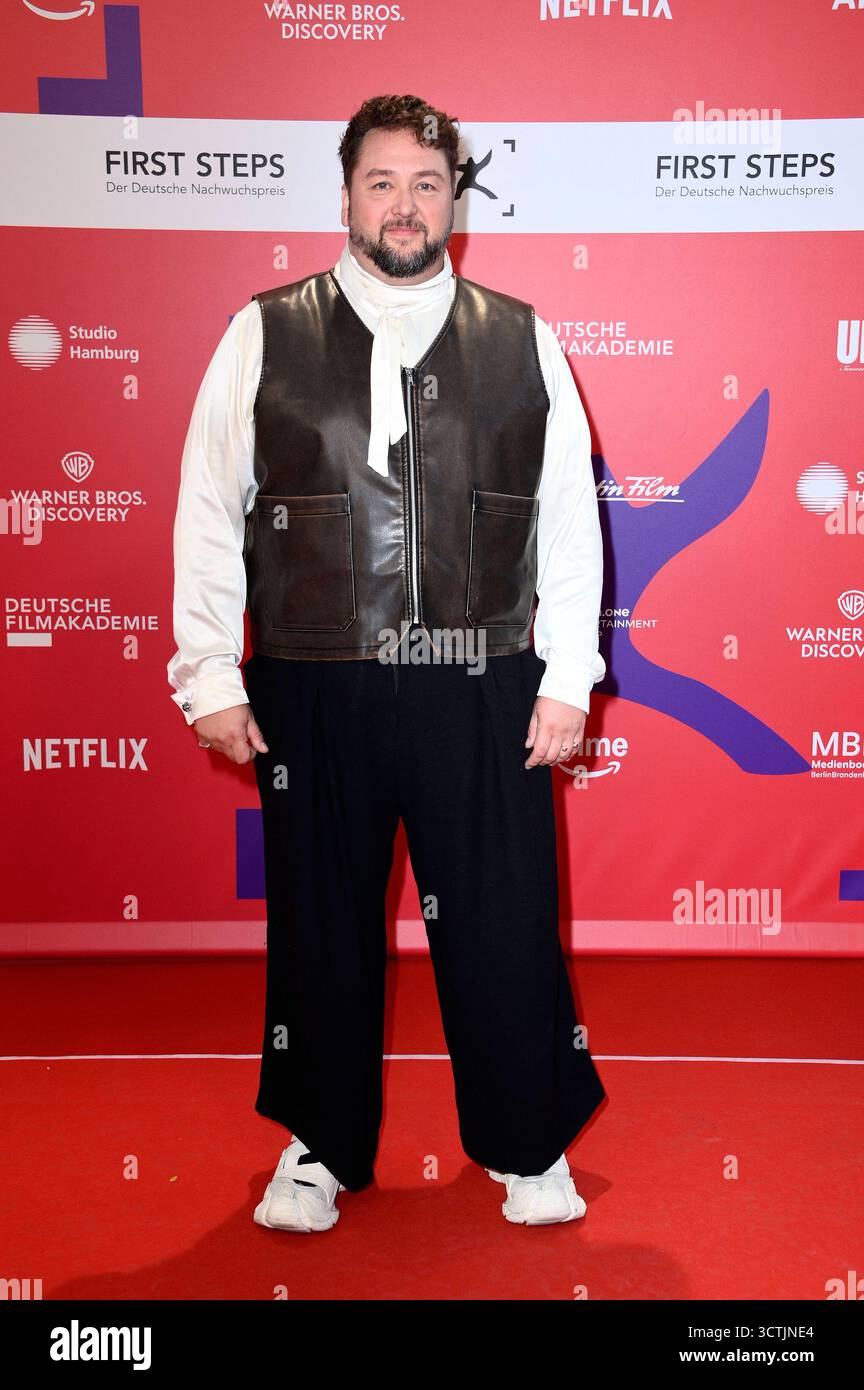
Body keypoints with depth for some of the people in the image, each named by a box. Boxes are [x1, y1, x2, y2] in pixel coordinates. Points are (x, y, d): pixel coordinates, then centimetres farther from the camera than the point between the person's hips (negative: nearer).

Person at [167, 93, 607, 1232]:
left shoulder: (521, 340, 7)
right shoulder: (265, 336, 4)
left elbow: (570, 517, 6)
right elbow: (209, 513, 3)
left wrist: (568, 677, 1)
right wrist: (210, 678, -1)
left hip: (483, 690, 1)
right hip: (311, 691, 0)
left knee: (502, 923, 6)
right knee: (321, 923, 11)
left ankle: (530, 1148, 29)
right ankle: (319, 1148, 32)